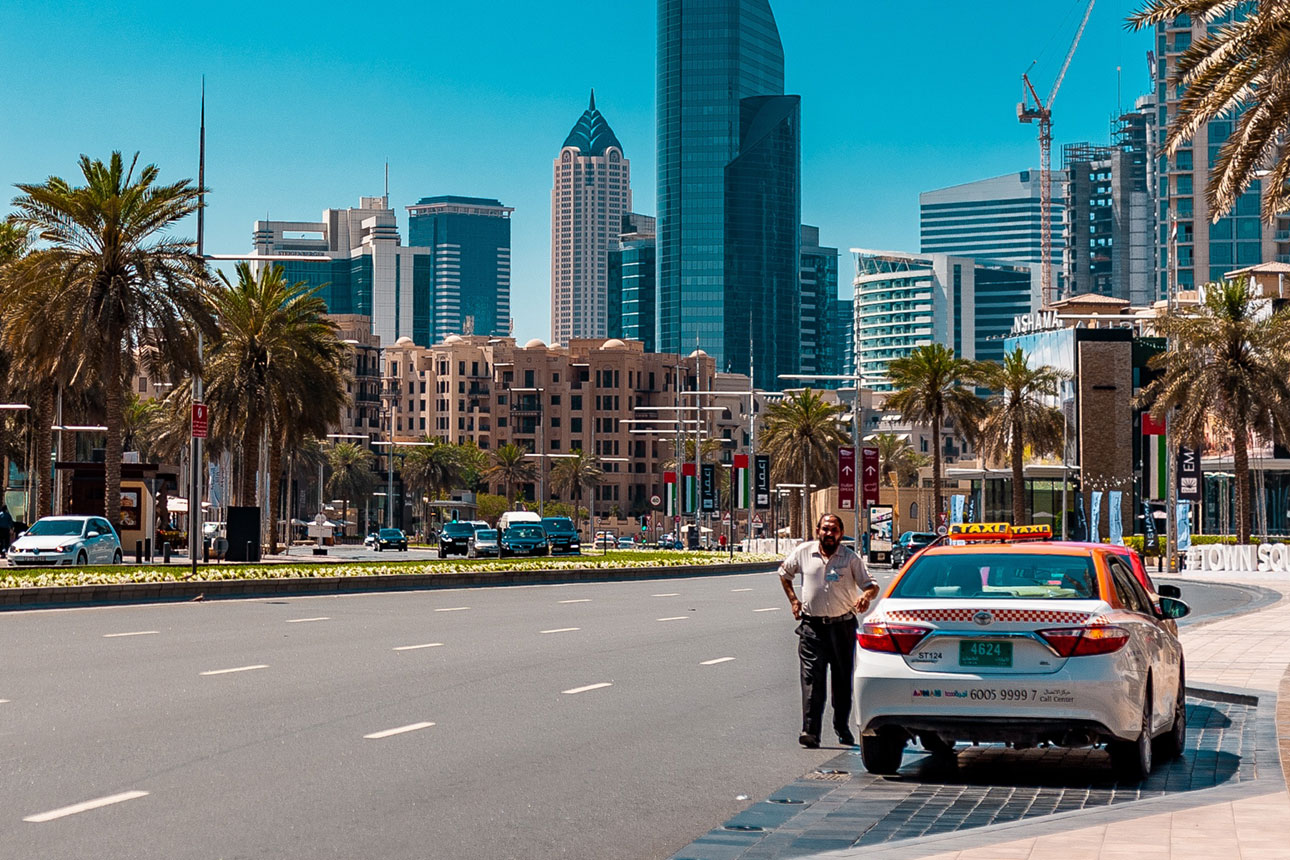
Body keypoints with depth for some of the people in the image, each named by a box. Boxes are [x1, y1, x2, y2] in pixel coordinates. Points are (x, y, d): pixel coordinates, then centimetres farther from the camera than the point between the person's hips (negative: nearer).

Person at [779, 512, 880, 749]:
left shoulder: (851, 558, -2)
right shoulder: (803, 552, 2)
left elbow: (871, 584, -3)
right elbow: (784, 572, 19)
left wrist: (867, 596, -26)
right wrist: (793, 600, 11)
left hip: (843, 625, 1)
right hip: (812, 625, 0)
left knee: (843, 680, 9)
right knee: (812, 678, -11)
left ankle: (842, 728, 25)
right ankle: (810, 731, -17)